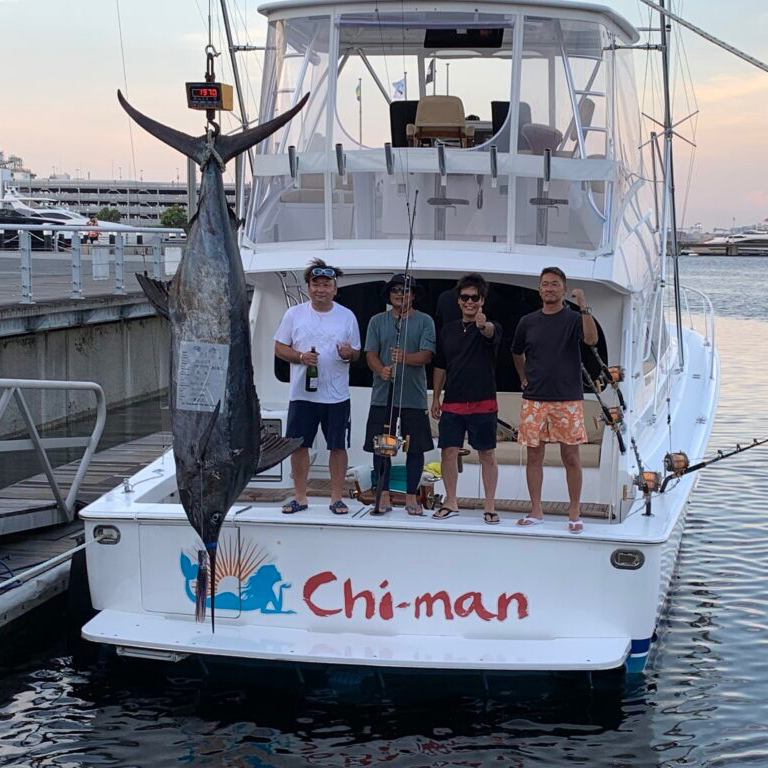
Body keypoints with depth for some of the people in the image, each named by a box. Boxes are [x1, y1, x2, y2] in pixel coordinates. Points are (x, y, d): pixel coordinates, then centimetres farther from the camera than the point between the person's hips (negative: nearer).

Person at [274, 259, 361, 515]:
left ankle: (336, 498, 15)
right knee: (299, 445, 5)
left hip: (337, 396, 0)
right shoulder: (294, 314, 2)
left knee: (338, 446, 4)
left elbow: (357, 354, 9)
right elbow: (280, 348, 4)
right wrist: (301, 357, -14)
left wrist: (349, 354, -15)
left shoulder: (347, 316, 3)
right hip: (302, 394, 0)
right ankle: (300, 497, 17)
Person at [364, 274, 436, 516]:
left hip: (414, 396, -1)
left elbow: (426, 355, -8)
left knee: (415, 447, 3)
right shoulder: (377, 321, 9)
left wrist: (406, 358, -29)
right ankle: (384, 496, 14)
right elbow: (371, 354, 2)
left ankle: (411, 496, 14)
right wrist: (381, 370, -20)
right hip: (382, 395, 1)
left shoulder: (424, 321, 3)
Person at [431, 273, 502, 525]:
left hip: (482, 403, -4)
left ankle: (489, 506, 11)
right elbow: (440, 367, 15)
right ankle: (451, 503, 15)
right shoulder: (448, 330, 10)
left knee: (487, 455, 2)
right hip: (452, 403, 4)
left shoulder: (490, 328, -4)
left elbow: (492, 332, -31)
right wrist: (435, 398, 11)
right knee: (449, 451, 3)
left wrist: (483, 324, -54)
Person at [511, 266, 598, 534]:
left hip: (568, 399, -3)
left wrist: (584, 307, -27)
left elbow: (591, 339, -21)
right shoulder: (528, 322, 9)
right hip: (534, 400, 3)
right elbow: (517, 353, 24)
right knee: (534, 456, 4)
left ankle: (574, 514, 7)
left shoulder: (573, 319, 0)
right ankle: (536, 512, 13)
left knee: (571, 457, -1)